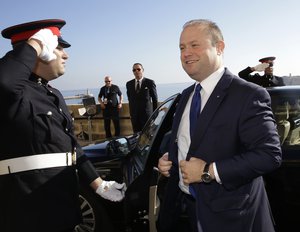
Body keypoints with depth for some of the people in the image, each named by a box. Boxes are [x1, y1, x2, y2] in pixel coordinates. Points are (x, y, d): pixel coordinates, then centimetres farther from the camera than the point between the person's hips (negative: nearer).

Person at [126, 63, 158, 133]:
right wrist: (131, 112, 12)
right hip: (134, 115, 3)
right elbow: (130, 99, 15)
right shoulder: (129, 84, 9)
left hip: (147, 114, -3)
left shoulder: (150, 82, -2)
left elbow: (155, 99, 2)